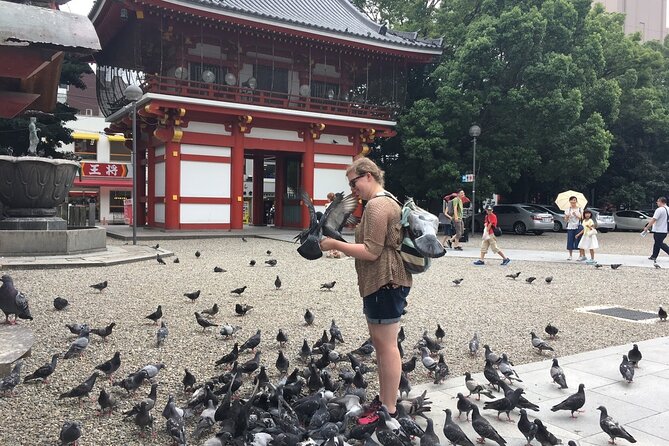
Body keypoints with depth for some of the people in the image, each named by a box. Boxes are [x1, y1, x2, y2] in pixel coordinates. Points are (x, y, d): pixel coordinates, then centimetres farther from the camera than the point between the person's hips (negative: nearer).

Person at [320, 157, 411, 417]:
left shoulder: (376, 205, -14)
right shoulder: (387, 201, 20)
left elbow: (372, 251, -21)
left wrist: (336, 244, -15)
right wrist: (343, 247, 15)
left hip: (385, 283, -11)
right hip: (384, 282, 11)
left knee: (386, 345, -5)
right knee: (380, 342, 16)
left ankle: (389, 409, 3)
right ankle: (384, 401, 26)